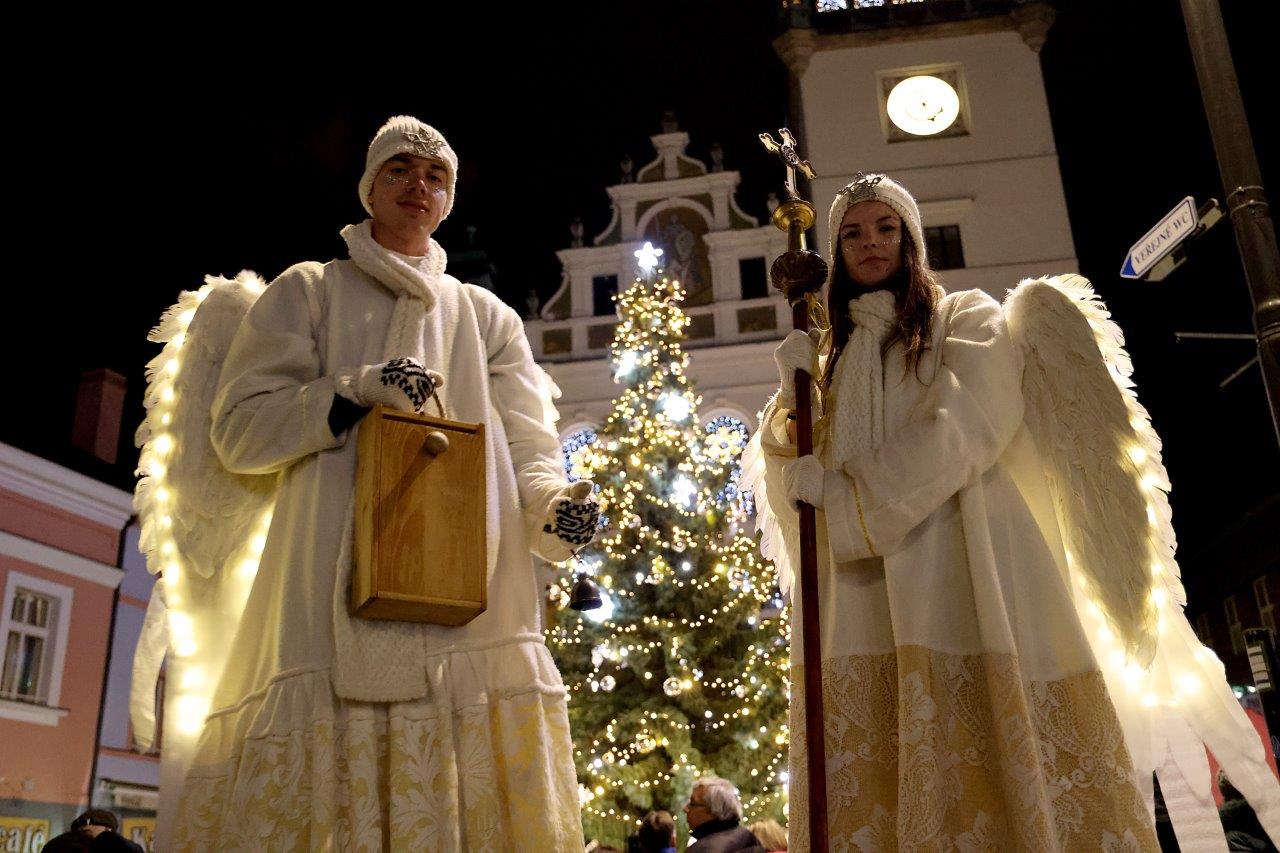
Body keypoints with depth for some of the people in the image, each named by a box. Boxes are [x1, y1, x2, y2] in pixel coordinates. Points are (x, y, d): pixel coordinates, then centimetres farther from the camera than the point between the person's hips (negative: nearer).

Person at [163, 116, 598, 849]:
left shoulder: (488, 317, 21)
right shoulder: (309, 293, 16)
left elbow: (528, 447, 10)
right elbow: (239, 429, 6)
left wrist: (553, 508, -13)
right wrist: (354, 392, -9)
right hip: (338, 593, -1)